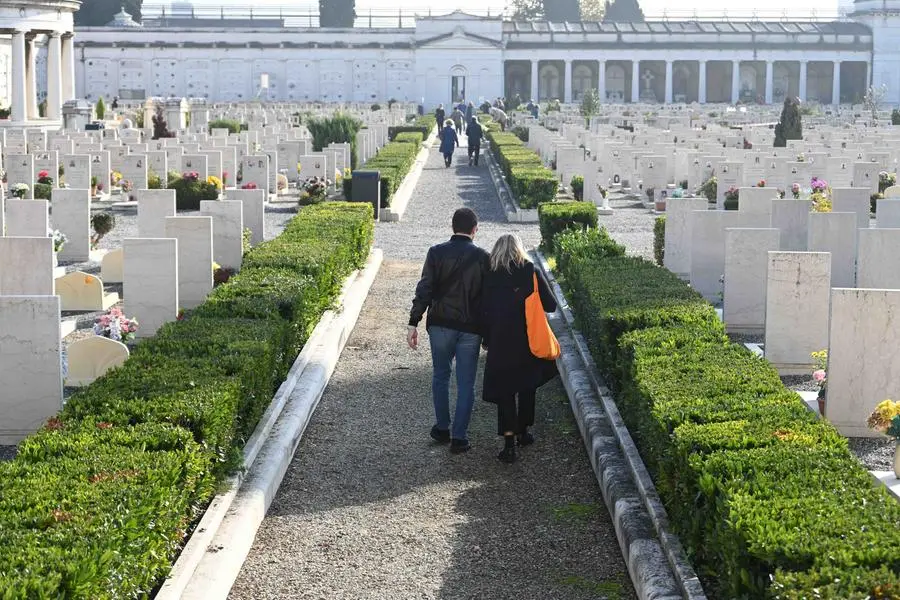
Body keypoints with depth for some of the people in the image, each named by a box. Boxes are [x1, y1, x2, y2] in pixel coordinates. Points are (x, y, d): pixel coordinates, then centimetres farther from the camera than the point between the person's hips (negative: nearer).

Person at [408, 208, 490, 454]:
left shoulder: (437, 253, -4)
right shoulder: (482, 258, -3)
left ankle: (442, 428, 25)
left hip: (440, 325, 1)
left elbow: (424, 290, -9)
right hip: (471, 328, -1)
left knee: (440, 376, 19)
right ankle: (459, 437, 6)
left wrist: (413, 323, -7)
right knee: (466, 383, 6)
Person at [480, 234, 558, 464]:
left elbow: (484, 312, -3)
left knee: (504, 391, 2)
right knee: (527, 386, 21)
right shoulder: (532, 273, -4)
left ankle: (509, 443, -6)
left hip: (501, 343, -1)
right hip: (529, 342, 2)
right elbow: (550, 305, -2)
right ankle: (523, 431, 33)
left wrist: (487, 339, 8)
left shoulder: (491, 277, -5)